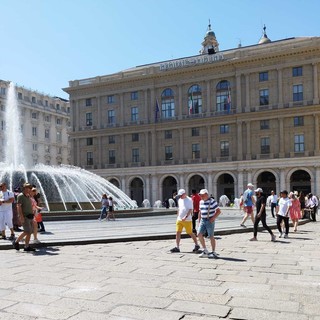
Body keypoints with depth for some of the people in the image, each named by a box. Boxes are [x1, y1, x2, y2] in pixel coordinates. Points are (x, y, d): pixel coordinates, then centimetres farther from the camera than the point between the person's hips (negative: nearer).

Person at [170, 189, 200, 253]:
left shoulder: (189, 200, -8)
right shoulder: (179, 200, 13)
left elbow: (190, 210, -15)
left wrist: (186, 217, -25)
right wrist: (177, 217, 19)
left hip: (187, 220, -6)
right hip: (179, 219, 6)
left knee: (190, 233, 2)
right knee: (177, 232, 0)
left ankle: (196, 245, 20)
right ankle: (177, 247, 3)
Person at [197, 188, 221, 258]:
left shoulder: (212, 201, -9)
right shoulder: (201, 202, 11)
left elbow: (218, 211, -9)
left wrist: (213, 218, -19)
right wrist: (199, 221, 15)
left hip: (210, 221, -6)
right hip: (202, 221, 6)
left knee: (211, 237, -1)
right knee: (199, 234, -5)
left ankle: (213, 253, 12)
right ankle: (205, 251, 7)